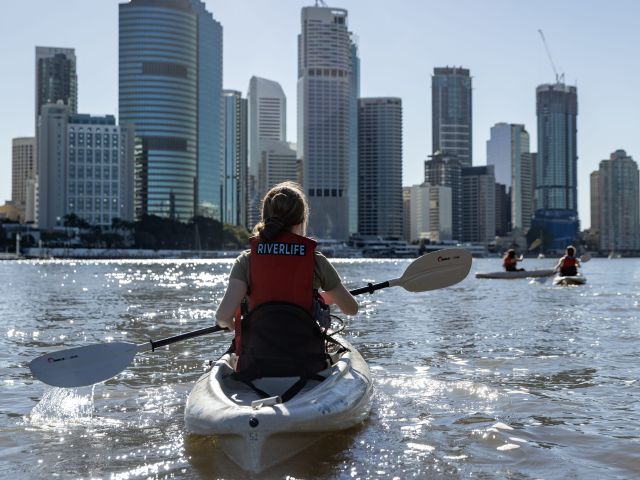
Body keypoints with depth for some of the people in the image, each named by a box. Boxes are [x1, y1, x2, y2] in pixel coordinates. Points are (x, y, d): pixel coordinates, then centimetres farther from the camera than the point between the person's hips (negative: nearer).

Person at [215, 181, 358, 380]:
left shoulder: (247, 260, -2)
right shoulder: (316, 261, -2)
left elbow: (223, 316, -13)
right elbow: (351, 309, 12)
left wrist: (229, 324, 12)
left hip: (254, 370, 1)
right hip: (306, 369, -1)